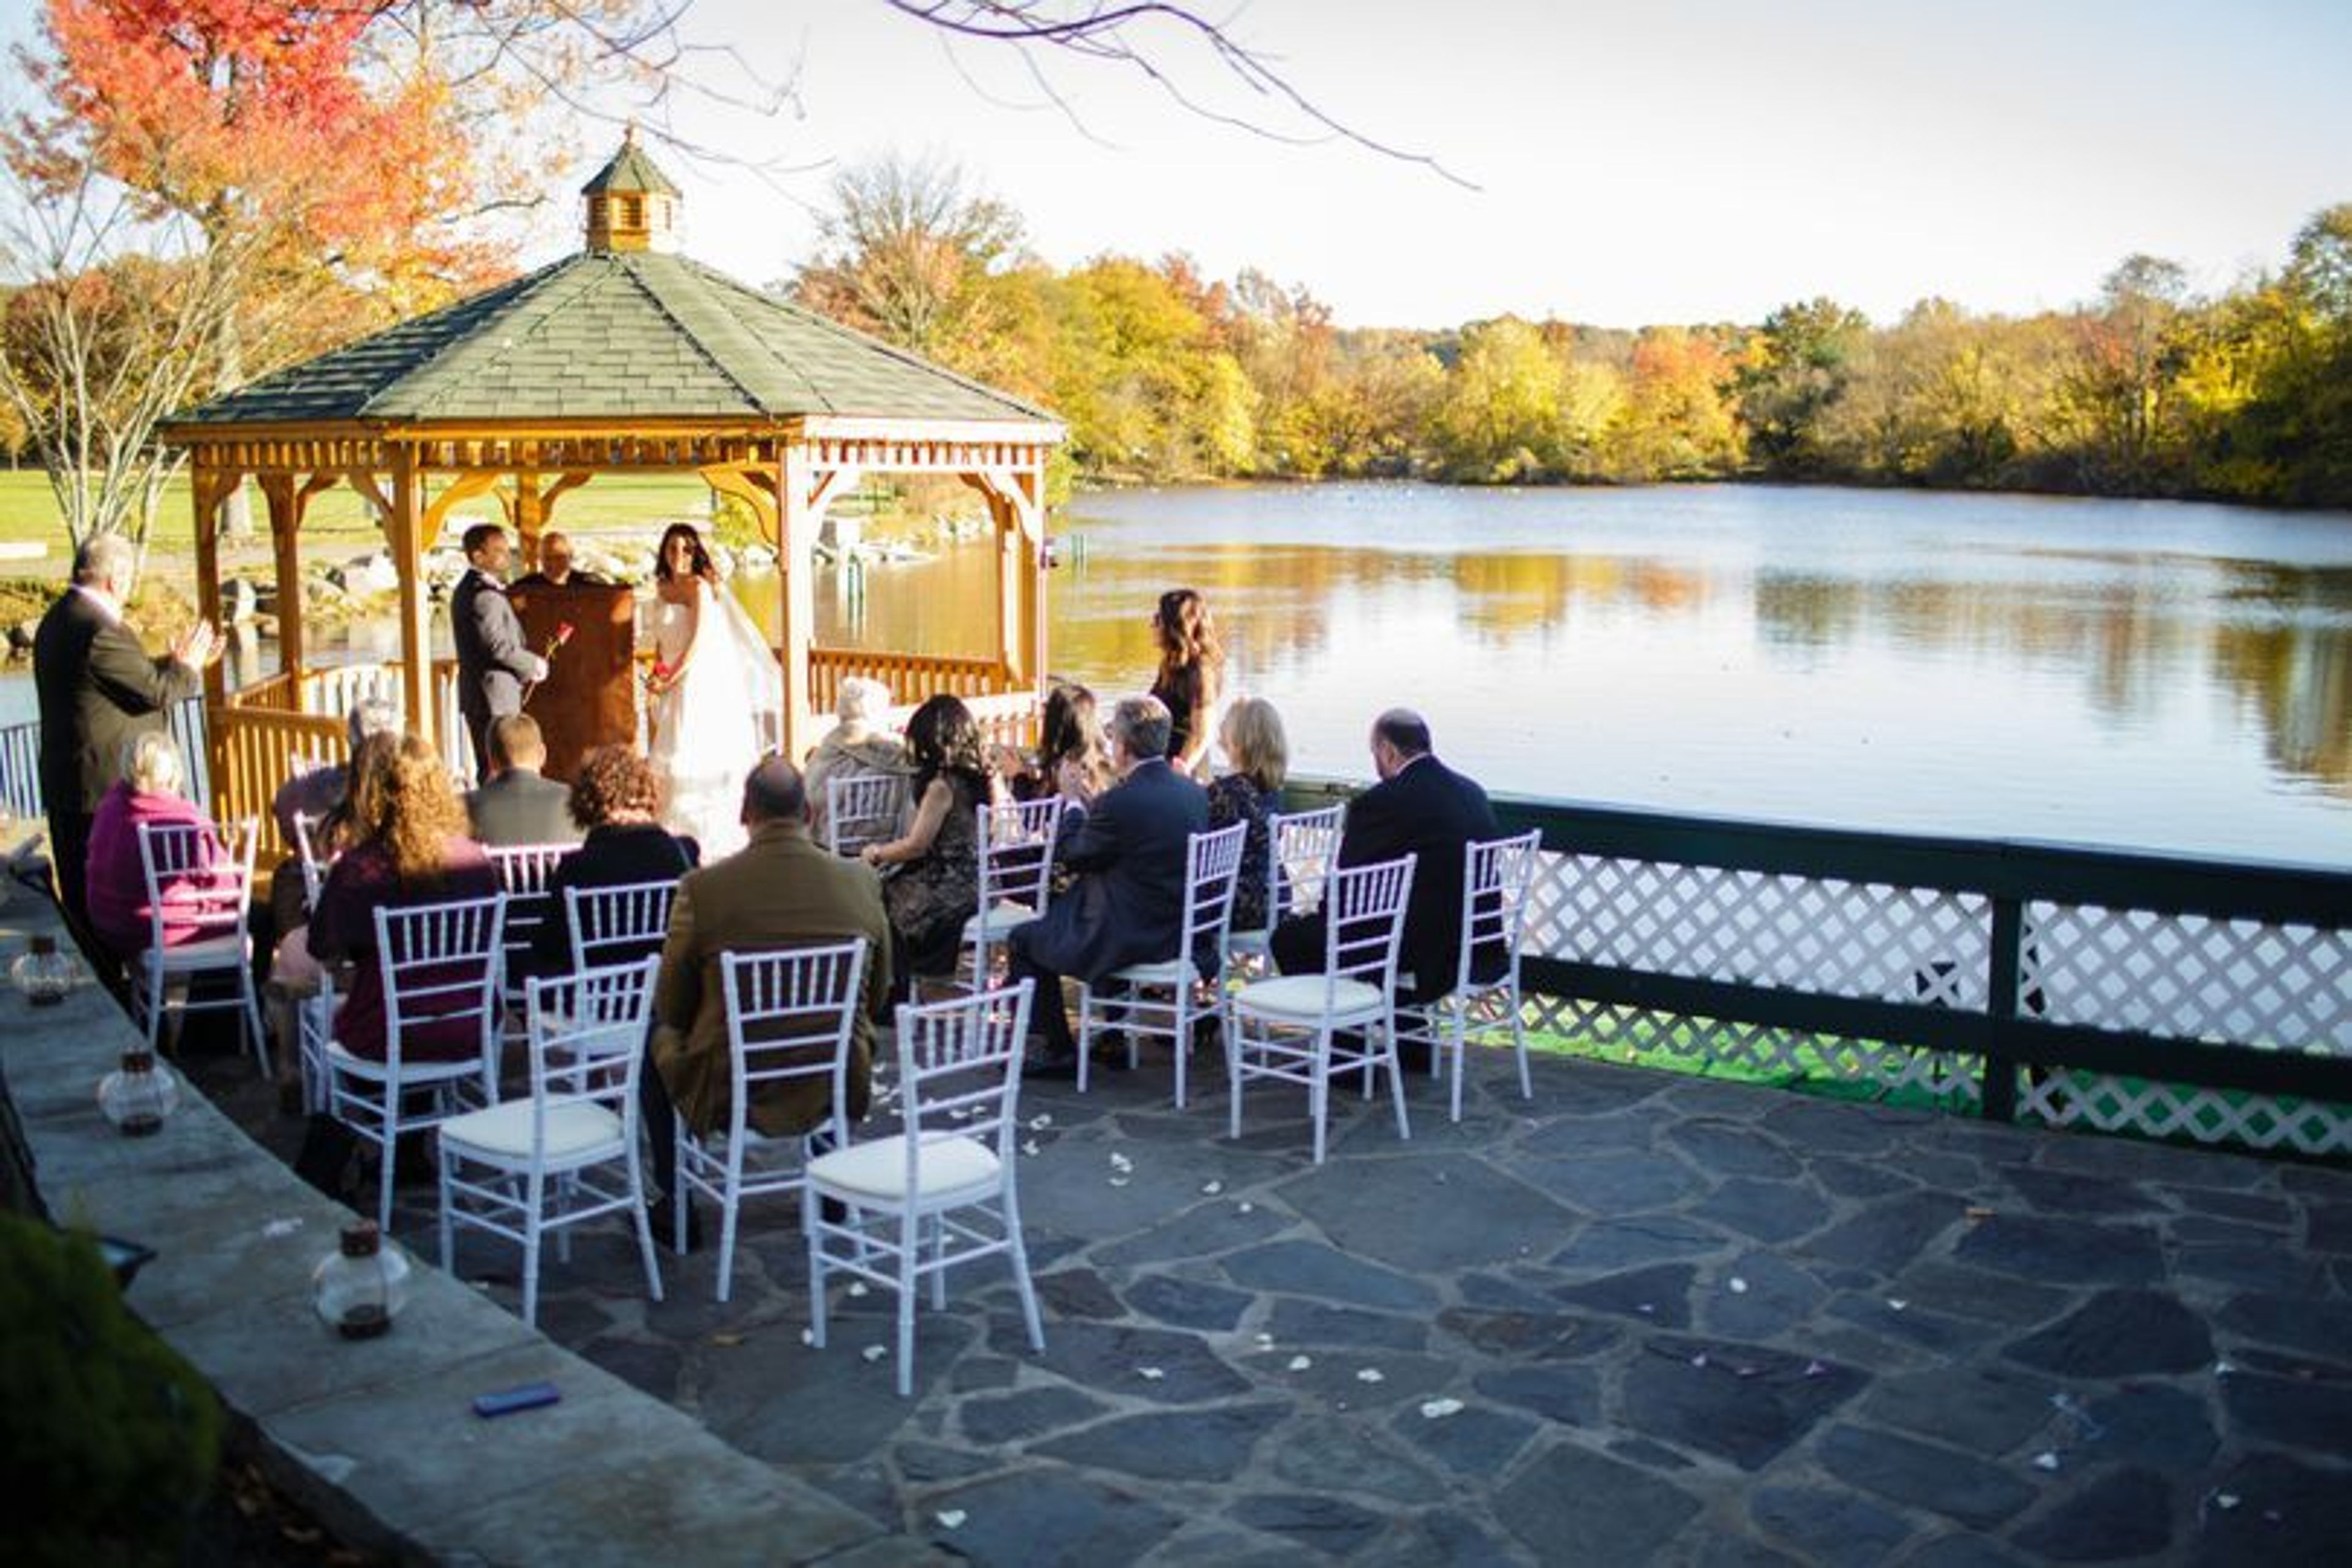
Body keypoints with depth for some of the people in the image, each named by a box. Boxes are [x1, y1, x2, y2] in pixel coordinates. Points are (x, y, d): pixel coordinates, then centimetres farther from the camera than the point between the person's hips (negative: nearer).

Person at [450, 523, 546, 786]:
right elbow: (497, 645, -23)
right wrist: (534, 664, -8)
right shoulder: (485, 595, -16)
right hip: (494, 696, -10)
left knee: (488, 769, 13)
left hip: (477, 694, 10)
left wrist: (525, 668, 13)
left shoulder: (465, 589, 17)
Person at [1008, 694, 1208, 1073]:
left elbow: (1075, 858, -9)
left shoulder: (1120, 800, -22)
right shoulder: (1194, 792, 1)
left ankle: (1059, 1051, 14)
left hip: (1129, 938, -9)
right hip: (1180, 932, 9)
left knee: (1024, 939, 11)